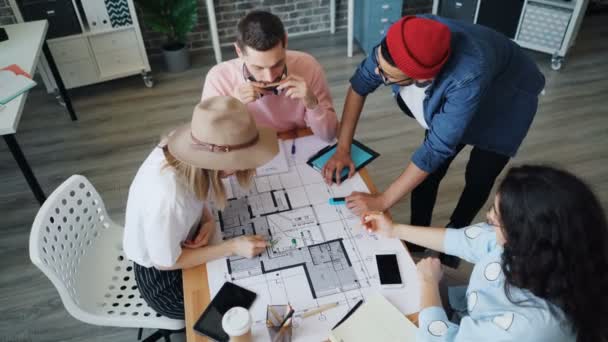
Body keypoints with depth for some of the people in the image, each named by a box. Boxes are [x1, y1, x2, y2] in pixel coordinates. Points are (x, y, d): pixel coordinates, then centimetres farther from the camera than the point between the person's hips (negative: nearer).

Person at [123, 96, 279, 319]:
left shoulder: (185, 145, -22)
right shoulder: (168, 196, -42)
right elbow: (166, 262, -25)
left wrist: (208, 221, -18)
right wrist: (232, 247, -25)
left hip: (179, 242, 6)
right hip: (162, 279, -5)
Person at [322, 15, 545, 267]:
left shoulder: (469, 76, -47)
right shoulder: (399, 44, -33)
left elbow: (438, 147, -40)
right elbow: (360, 84, -18)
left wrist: (382, 201, -33)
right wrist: (343, 148, -21)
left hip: (506, 103, -4)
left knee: (478, 179, 5)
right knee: (428, 172, 1)